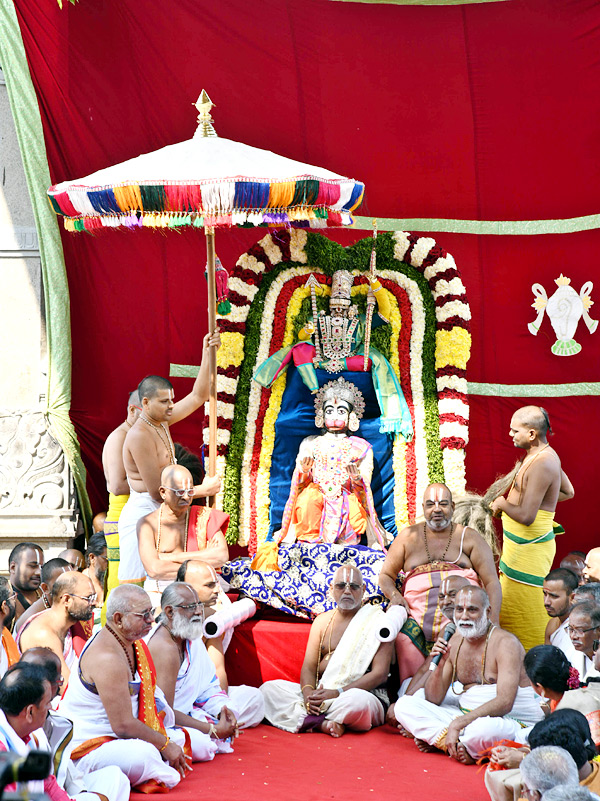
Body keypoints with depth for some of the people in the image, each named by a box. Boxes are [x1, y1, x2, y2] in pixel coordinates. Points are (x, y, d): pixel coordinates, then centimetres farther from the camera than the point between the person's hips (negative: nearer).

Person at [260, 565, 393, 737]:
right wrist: (308, 692, -14)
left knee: (359, 701, -41)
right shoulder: (323, 620, 18)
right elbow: (309, 666, 11)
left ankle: (309, 720, -18)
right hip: (320, 691, 5)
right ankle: (322, 724, -27)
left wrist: (338, 693, -19)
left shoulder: (376, 620, 1)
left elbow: (380, 673, -8)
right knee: (268, 689, -13)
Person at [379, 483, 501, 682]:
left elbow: (492, 583, 7)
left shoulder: (469, 537, 13)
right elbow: (385, 576, 21)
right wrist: (395, 596, -4)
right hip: (417, 614, 1)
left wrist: (493, 625, -7)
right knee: (404, 638, -31)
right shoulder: (408, 536, 17)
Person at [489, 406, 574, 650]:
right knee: (509, 608, 17)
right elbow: (568, 491, 22)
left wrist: (502, 503, -11)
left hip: (530, 548, -11)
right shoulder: (546, 454, 7)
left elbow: (526, 516, -29)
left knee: (526, 612, -2)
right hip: (521, 545, 11)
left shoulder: (541, 465, -25)